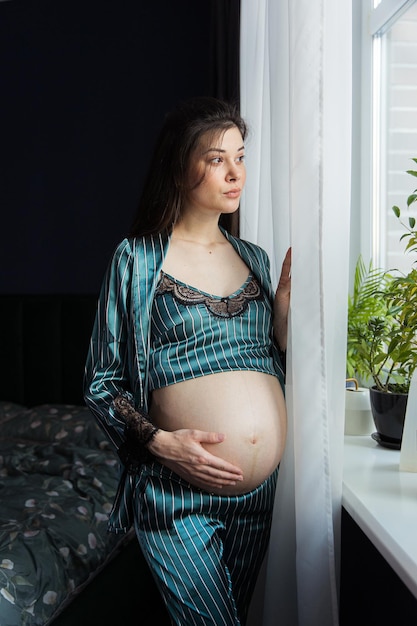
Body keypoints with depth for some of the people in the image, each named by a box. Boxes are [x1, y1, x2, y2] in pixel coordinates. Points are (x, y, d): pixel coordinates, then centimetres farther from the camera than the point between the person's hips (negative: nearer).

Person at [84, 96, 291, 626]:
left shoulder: (254, 259, 9)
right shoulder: (137, 259, -5)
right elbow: (101, 383, -4)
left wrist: (285, 300, -1)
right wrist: (161, 442, -19)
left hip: (262, 490, 5)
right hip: (178, 496, -5)